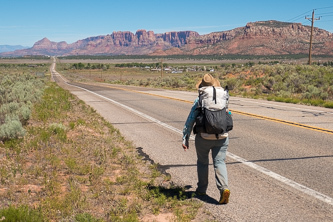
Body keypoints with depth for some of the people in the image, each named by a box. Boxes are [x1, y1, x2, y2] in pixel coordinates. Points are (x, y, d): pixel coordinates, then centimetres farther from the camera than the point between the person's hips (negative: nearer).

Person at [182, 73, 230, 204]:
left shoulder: (199, 101, -4)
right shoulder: (224, 96, 3)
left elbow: (190, 121, -5)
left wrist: (185, 139, -1)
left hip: (204, 137, -1)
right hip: (222, 137, 1)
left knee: (202, 162, 18)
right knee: (219, 162, 2)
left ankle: (202, 189, 28)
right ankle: (224, 188, -19)